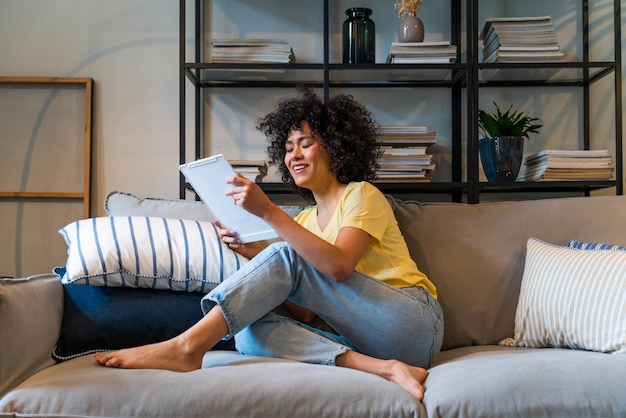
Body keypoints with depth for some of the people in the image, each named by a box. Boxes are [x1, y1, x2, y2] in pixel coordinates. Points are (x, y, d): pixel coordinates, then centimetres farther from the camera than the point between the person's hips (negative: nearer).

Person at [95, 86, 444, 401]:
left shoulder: (362, 195, 0)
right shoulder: (305, 220, 18)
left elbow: (338, 267, -22)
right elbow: (304, 313, 6)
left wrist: (267, 211, -25)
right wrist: (255, 255, -6)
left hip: (415, 324, -6)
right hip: (368, 337, 6)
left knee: (286, 256, -20)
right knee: (252, 330, -19)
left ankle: (187, 347, -25)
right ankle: (383, 369, -30)